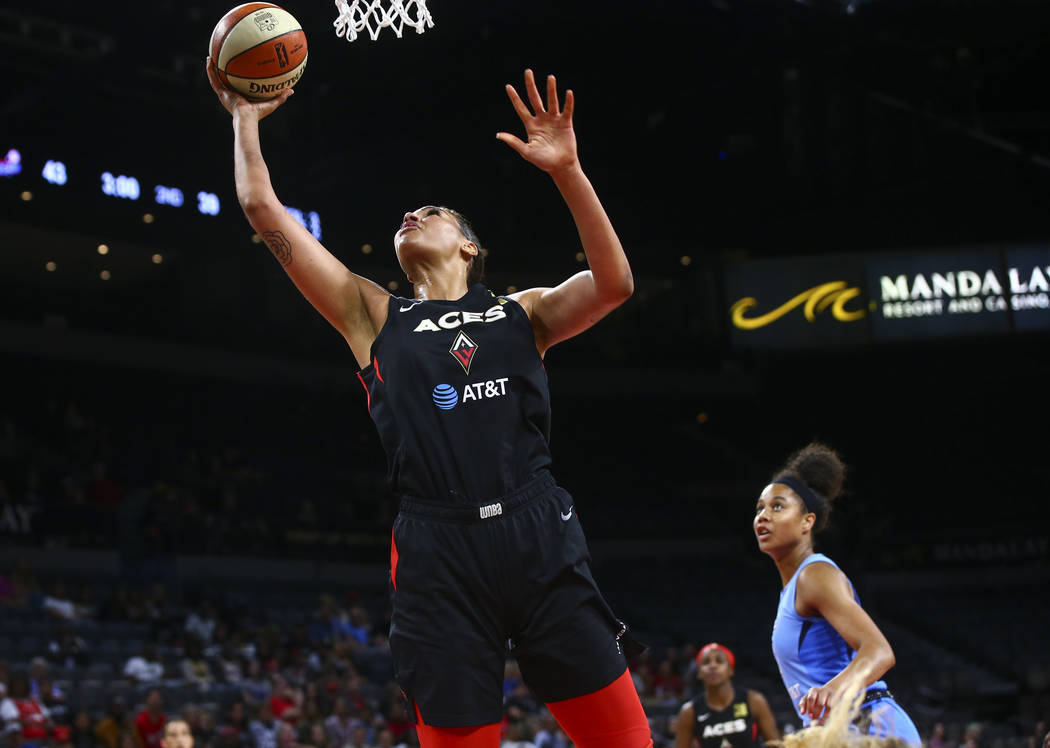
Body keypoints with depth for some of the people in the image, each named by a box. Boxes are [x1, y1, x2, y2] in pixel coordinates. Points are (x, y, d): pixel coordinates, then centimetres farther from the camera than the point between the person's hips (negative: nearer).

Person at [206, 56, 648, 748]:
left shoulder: (520, 313, 19)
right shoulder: (374, 316, 19)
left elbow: (614, 284, 1)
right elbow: (265, 211, 17)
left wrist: (567, 171, -5)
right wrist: (244, 119, 21)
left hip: (540, 535, 0)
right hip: (438, 551, 0)